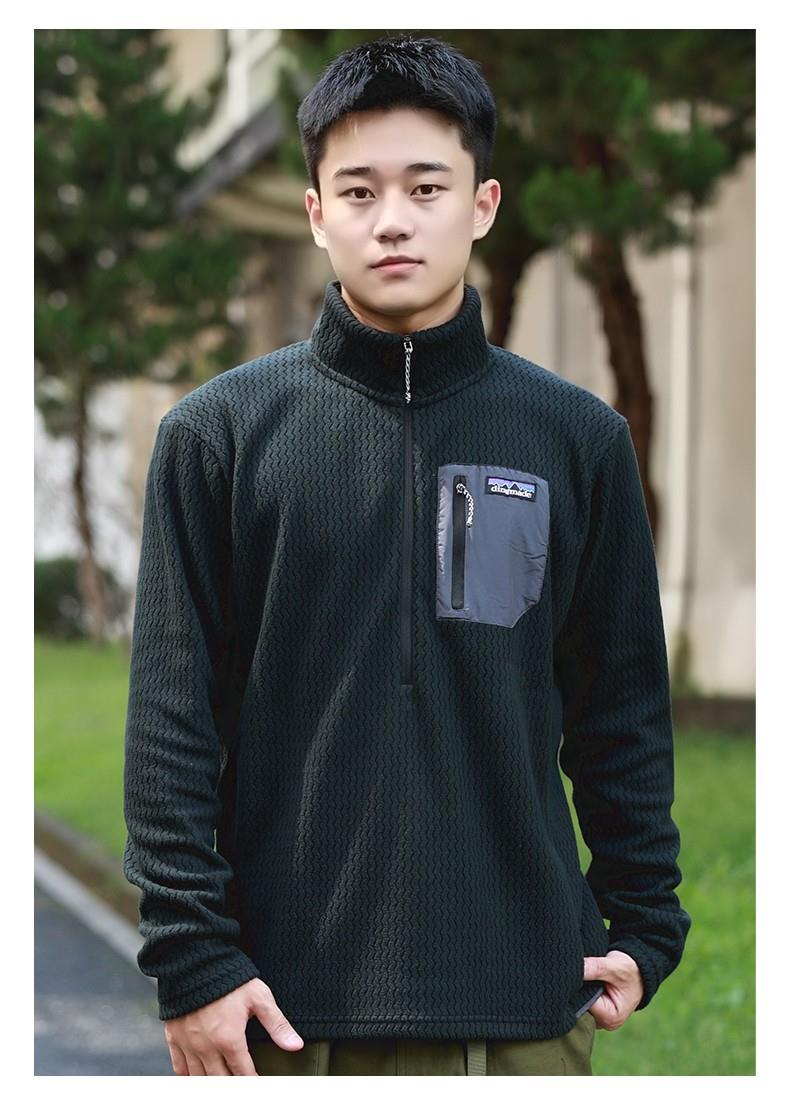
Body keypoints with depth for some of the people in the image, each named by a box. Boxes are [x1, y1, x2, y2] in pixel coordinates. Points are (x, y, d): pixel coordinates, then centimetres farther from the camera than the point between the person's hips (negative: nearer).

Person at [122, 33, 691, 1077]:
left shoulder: (579, 438, 5)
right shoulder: (218, 433, 1)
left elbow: (625, 709, 10)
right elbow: (173, 717, -1)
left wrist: (645, 926, 6)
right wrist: (189, 953, -6)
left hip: (525, 1004, 1)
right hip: (290, 1000, -1)